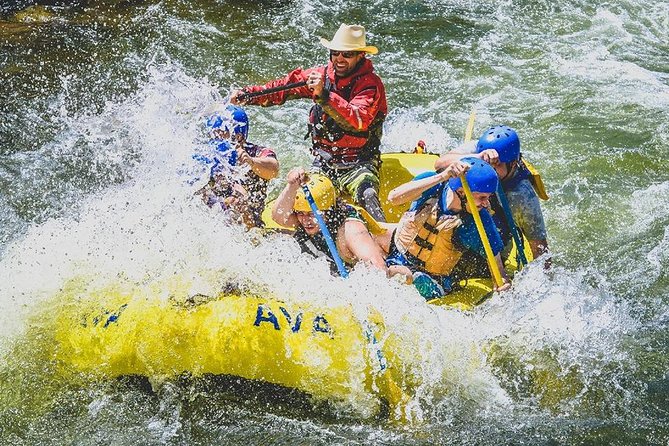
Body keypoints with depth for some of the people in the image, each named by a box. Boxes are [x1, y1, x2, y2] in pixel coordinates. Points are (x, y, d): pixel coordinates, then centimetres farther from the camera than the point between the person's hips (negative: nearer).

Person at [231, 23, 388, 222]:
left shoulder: (370, 84, -10)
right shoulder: (322, 75, 6)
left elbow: (359, 120, -29)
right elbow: (282, 88, 16)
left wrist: (324, 96, -36)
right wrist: (246, 94, 5)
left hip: (358, 166, -5)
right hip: (323, 165, 5)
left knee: (366, 196, -34)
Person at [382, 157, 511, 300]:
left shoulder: (481, 222, -16)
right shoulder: (433, 187, -15)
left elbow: (496, 264, -7)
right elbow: (393, 198, -33)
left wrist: (502, 282, -32)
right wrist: (442, 177, -38)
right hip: (398, 260, 3)